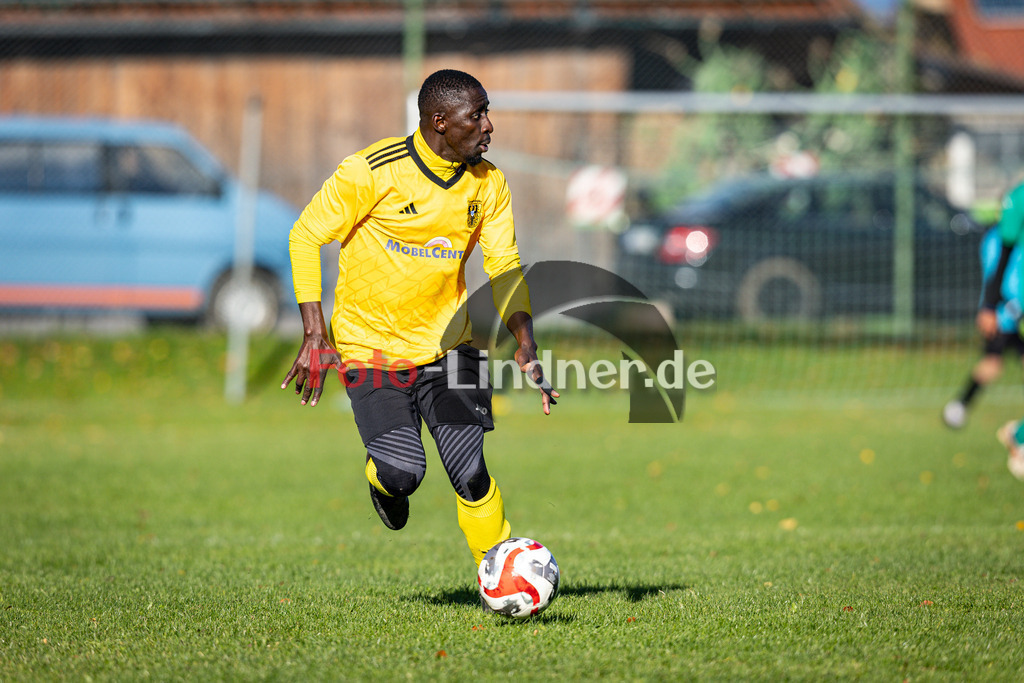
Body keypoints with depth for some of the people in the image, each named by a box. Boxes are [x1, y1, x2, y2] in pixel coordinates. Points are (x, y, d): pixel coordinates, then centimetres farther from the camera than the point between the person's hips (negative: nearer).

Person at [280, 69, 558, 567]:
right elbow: (306, 237, -8)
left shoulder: (487, 183, -2)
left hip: (445, 344, 3)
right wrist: (315, 335, -13)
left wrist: (525, 347, -11)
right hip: (370, 345, -3)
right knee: (404, 474, -15)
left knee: (470, 475, -10)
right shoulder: (371, 171, -16)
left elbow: (505, 267, 4)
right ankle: (382, 478, 23)